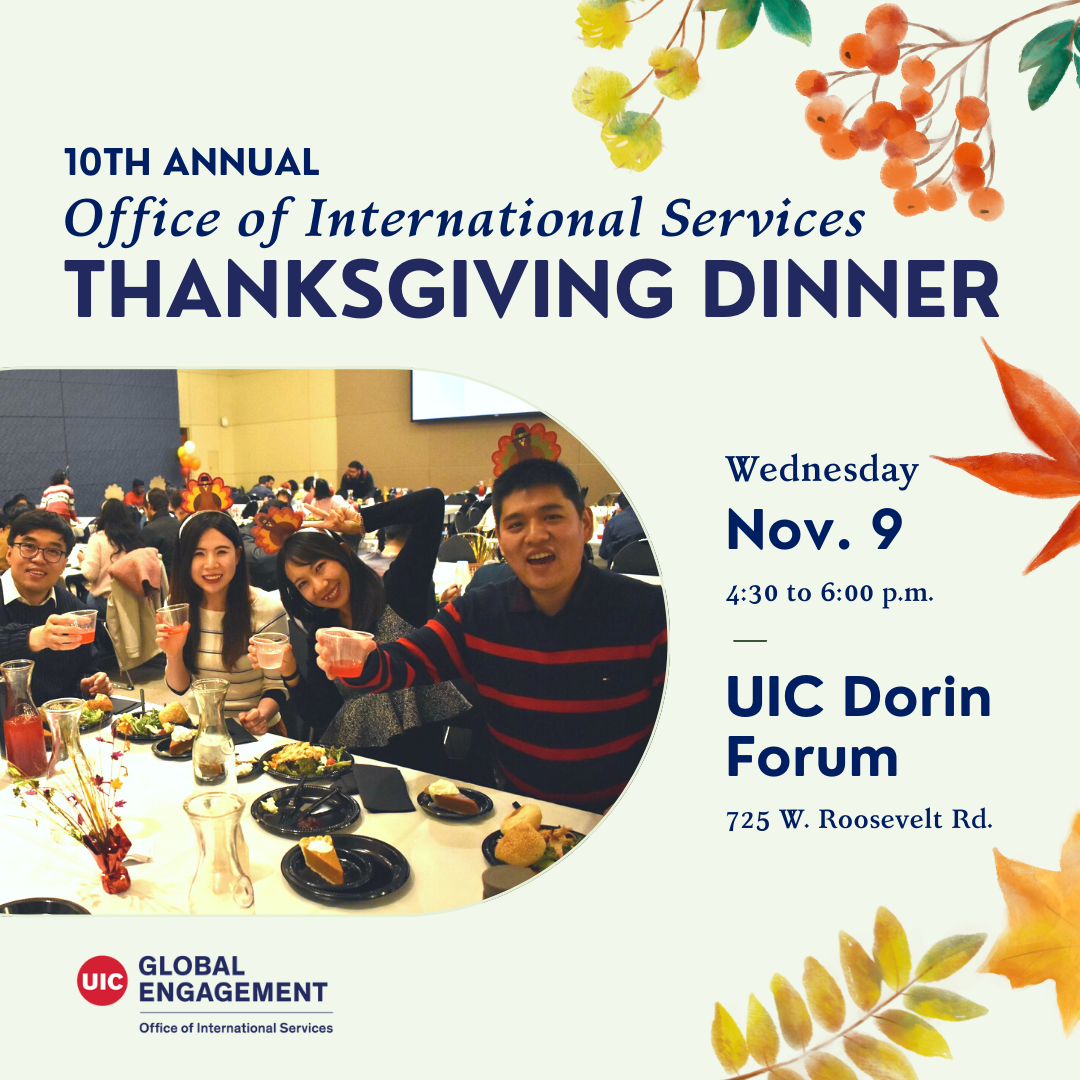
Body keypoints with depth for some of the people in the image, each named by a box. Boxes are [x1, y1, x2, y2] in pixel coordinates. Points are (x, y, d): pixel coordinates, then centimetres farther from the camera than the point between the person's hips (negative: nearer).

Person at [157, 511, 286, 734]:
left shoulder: (268, 609, -13)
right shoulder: (177, 605, -1)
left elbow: (277, 686, -5)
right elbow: (179, 688, 4)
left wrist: (262, 715, -25)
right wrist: (173, 655, -16)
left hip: (250, 731, -2)